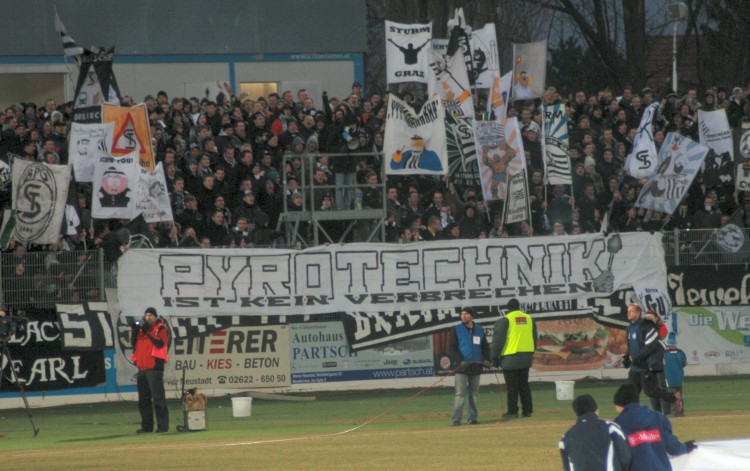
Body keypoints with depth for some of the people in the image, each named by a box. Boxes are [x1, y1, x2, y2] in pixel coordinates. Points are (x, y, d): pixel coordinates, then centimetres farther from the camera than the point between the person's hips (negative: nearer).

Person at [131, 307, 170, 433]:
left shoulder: (161, 328, 0)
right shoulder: (141, 329, 19)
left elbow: (160, 343, -14)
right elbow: (135, 345, 15)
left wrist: (147, 332, -15)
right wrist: (135, 332, 1)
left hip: (154, 367, -7)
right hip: (142, 368, 7)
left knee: (158, 397, -11)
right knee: (143, 399, 8)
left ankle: (163, 425, -11)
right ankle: (146, 426, 13)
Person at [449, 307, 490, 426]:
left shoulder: (479, 330, 12)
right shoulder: (456, 330, 3)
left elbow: (485, 346, 16)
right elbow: (453, 348, -3)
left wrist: (486, 359, -1)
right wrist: (460, 361, -16)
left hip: (476, 366, 4)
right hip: (462, 367, -4)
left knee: (474, 393, 6)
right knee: (460, 394, -9)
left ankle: (473, 418, 10)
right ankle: (456, 419, -11)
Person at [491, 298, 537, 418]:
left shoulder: (504, 321, -8)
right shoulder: (529, 319, 10)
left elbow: (498, 340, -9)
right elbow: (534, 339, 16)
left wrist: (495, 357, -3)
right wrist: (531, 354, 23)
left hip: (510, 358, -5)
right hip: (526, 357, 5)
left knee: (512, 386, -2)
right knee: (524, 385, 13)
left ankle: (512, 411, -2)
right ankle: (527, 410, 12)